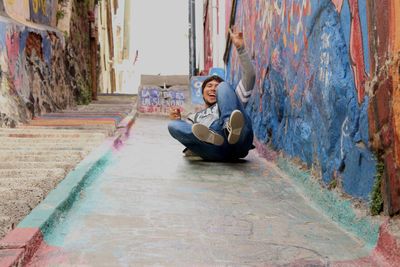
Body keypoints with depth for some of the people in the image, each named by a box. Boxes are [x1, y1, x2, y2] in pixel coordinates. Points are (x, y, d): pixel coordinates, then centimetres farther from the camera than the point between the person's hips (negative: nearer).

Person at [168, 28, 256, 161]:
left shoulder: (229, 103, 40)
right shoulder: (194, 117, 43)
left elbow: (249, 77, 28)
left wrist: (240, 47, 20)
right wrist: (177, 121, 7)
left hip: (239, 141, -1)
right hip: (215, 151, 1)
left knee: (223, 86, -4)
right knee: (172, 125, -17)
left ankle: (231, 128, -34)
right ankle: (210, 137, -48)